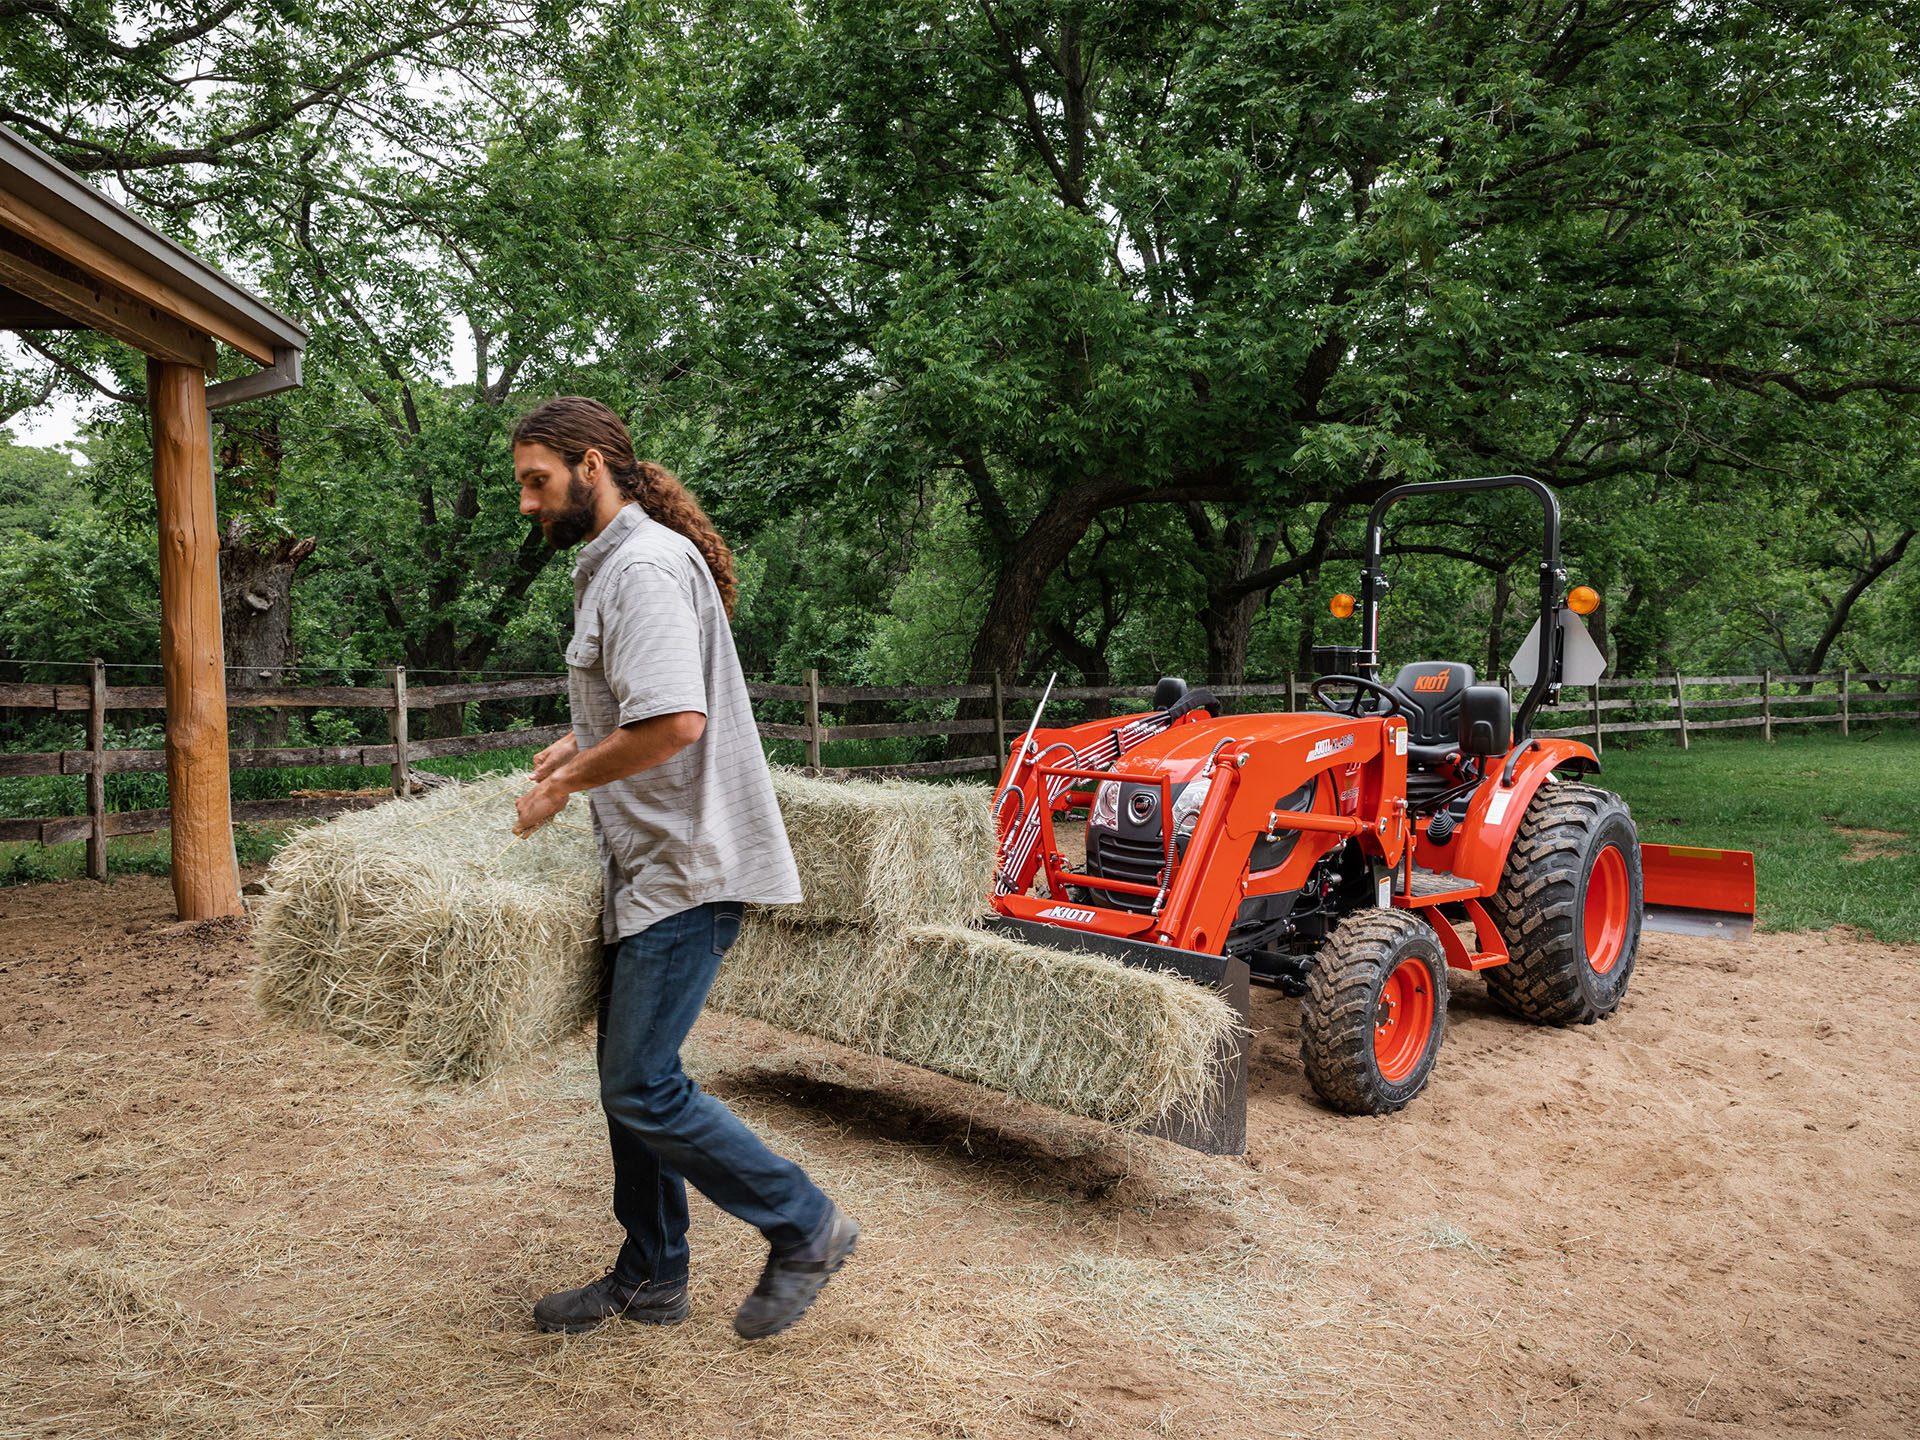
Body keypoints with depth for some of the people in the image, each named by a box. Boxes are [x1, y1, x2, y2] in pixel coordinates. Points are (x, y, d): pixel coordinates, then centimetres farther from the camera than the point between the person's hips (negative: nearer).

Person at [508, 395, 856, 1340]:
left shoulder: (646, 566, -16)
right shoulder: (614, 566, 18)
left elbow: (676, 721, -29)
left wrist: (566, 783, -15)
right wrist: (582, 745, 16)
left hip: (685, 870, -11)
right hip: (650, 869, 11)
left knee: (642, 1087, -7)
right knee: (630, 1077, 15)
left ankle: (806, 1228, 10)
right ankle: (650, 1278, 29)